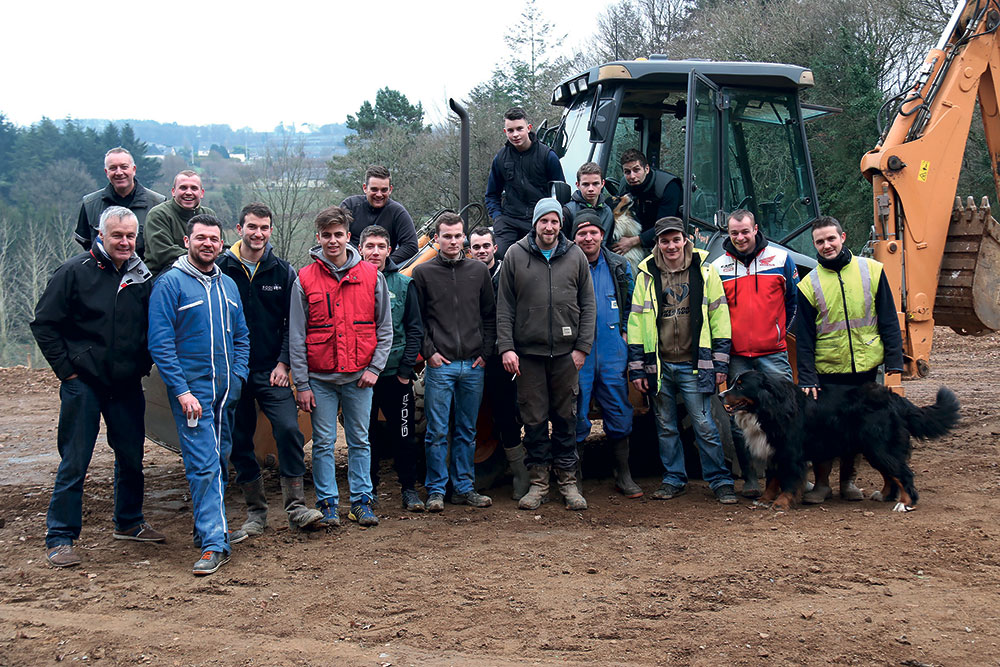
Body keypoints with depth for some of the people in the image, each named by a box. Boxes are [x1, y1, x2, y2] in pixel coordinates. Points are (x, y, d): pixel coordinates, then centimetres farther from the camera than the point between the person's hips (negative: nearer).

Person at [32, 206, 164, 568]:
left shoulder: (142, 276, 6)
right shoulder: (75, 272, -7)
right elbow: (44, 324, -5)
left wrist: (144, 363, 6)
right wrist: (66, 370, -8)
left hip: (127, 385, 5)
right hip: (84, 384, -4)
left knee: (131, 457, 12)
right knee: (74, 463, -2)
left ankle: (129, 523, 30)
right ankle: (59, 538, 7)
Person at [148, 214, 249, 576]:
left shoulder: (228, 285, 14)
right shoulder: (170, 283, -5)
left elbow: (241, 336, 20)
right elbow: (160, 343, -10)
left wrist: (238, 377, 5)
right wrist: (182, 390, -16)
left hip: (227, 389, 6)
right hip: (192, 389, -6)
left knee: (220, 461, 12)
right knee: (204, 466, -10)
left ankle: (205, 528, 27)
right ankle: (214, 543, -9)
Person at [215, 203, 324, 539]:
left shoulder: (283, 272, 4)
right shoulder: (221, 268, 0)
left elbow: (293, 323, 6)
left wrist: (283, 362, -4)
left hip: (271, 371, 0)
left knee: (289, 429, -14)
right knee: (239, 441, 5)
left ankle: (296, 508, -6)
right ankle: (256, 514, 16)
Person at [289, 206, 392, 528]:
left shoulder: (372, 276, 2)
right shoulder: (304, 280, 0)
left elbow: (385, 328, 7)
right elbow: (296, 336, 0)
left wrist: (375, 368, -3)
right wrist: (302, 383, -4)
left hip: (359, 377, 1)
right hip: (320, 378, 0)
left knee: (359, 441, 8)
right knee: (323, 443, 5)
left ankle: (362, 501, 17)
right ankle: (327, 503, 14)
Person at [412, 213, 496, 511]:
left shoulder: (479, 271, 10)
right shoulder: (423, 273, 3)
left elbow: (490, 316, 13)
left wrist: (485, 352, 4)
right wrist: (428, 352, -6)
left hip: (474, 365, 3)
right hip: (439, 365, -3)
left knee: (467, 431, 9)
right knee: (437, 431, -1)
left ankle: (464, 487, 17)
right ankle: (436, 490, 7)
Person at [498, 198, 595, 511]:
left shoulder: (576, 256, 6)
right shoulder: (515, 255, 3)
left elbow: (587, 305, 7)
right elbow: (504, 307, 3)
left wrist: (582, 347, -1)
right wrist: (506, 347, -5)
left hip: (566, 352, 1)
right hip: (528, 351, -1)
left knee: (566, 417, 6)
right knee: (534, 418, 4)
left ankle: (568, 480, 15)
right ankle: (538, 481, 13)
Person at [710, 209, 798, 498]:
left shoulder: (780, 258, 4)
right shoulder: (718, 267, 7)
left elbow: (795, 300, 13)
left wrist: (780, 332, 11)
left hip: (773, 354, -1)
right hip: (737, 357, 1)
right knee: (739, 420, 1)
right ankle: (750, 478, 12)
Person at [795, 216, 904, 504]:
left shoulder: (871, 271, 1)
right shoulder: (809, 284, -2)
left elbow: (889, 320, 4)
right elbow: (804, 336, -1)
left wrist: (894, 361, -2)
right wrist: (807, 378, -8)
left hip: (865, 368, 1)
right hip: (827, 371, -1)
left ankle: (847, 480, 27)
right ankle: (821, 483, 16)